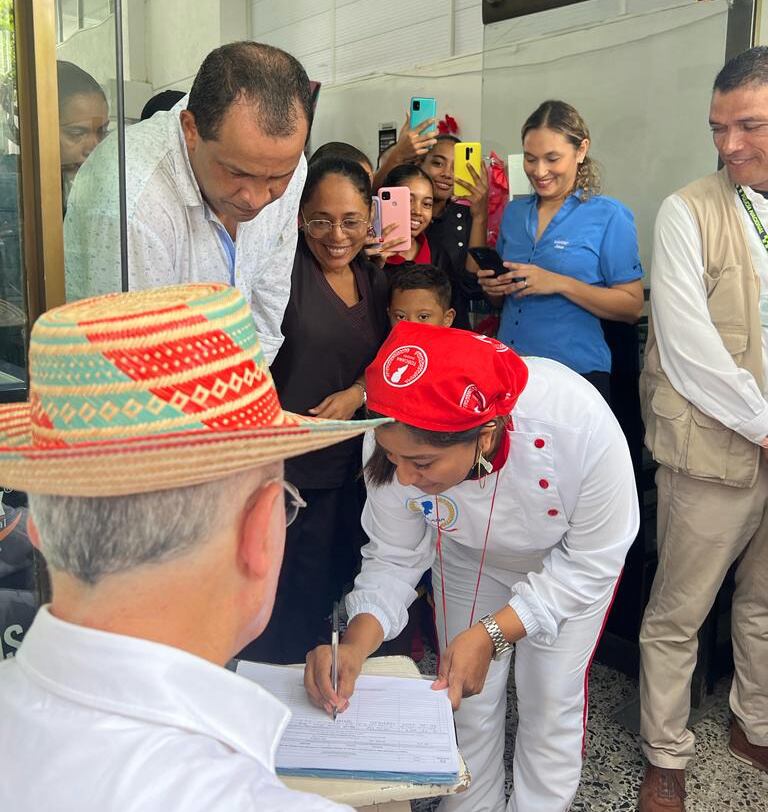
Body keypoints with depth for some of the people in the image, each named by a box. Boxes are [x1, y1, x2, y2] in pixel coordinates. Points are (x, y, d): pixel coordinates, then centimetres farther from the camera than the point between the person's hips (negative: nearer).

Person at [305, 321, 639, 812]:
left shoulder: (582, 427, -43)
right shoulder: (398, 441, -35)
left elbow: (590, 561, -26)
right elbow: (393, 559, -19)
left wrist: (491, 634, -33)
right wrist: (356, 643, -37)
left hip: (566, 560, -1)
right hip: (470, 558, 2)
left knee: (551, 705, 5)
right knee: (467, 701, 10)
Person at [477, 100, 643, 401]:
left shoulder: (608, 215, -7)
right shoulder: (513, 212, 8)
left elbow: (632, 307, -12)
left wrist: (560, 284, -21)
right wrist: (493, 286, -4)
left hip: (577, 374, -4)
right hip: (509, 369, 5)